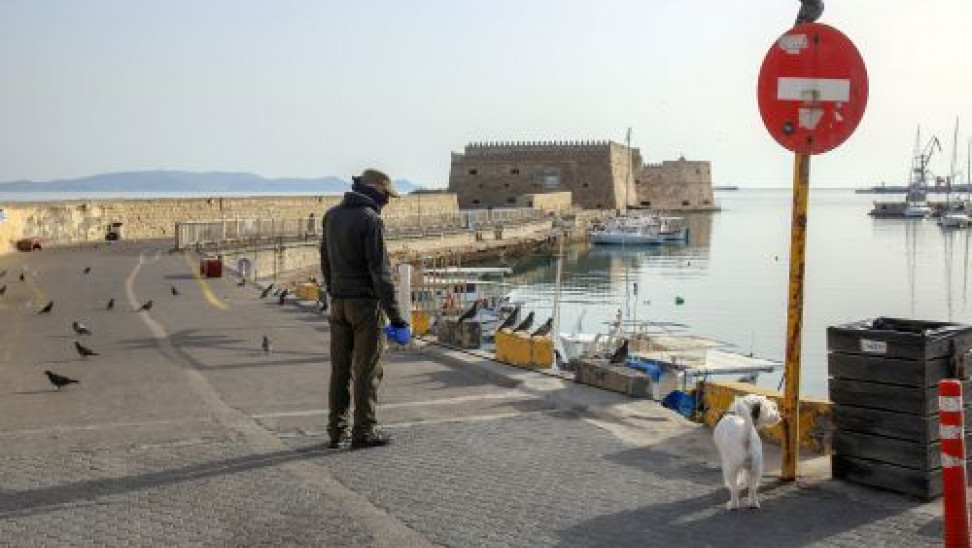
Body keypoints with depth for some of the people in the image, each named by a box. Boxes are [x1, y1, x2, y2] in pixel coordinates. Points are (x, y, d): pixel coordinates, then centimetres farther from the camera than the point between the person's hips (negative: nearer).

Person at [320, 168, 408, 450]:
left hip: (338, 302, 7)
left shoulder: (332, 215, 9)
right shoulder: (370, 220, -14)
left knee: (340, 367, 12)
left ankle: (337, 429, 18)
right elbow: (380, 271, -16)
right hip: (365, 302, -7)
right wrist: (394, 313, -13)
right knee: (367, 369, 0)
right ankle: (363, 431, 4)